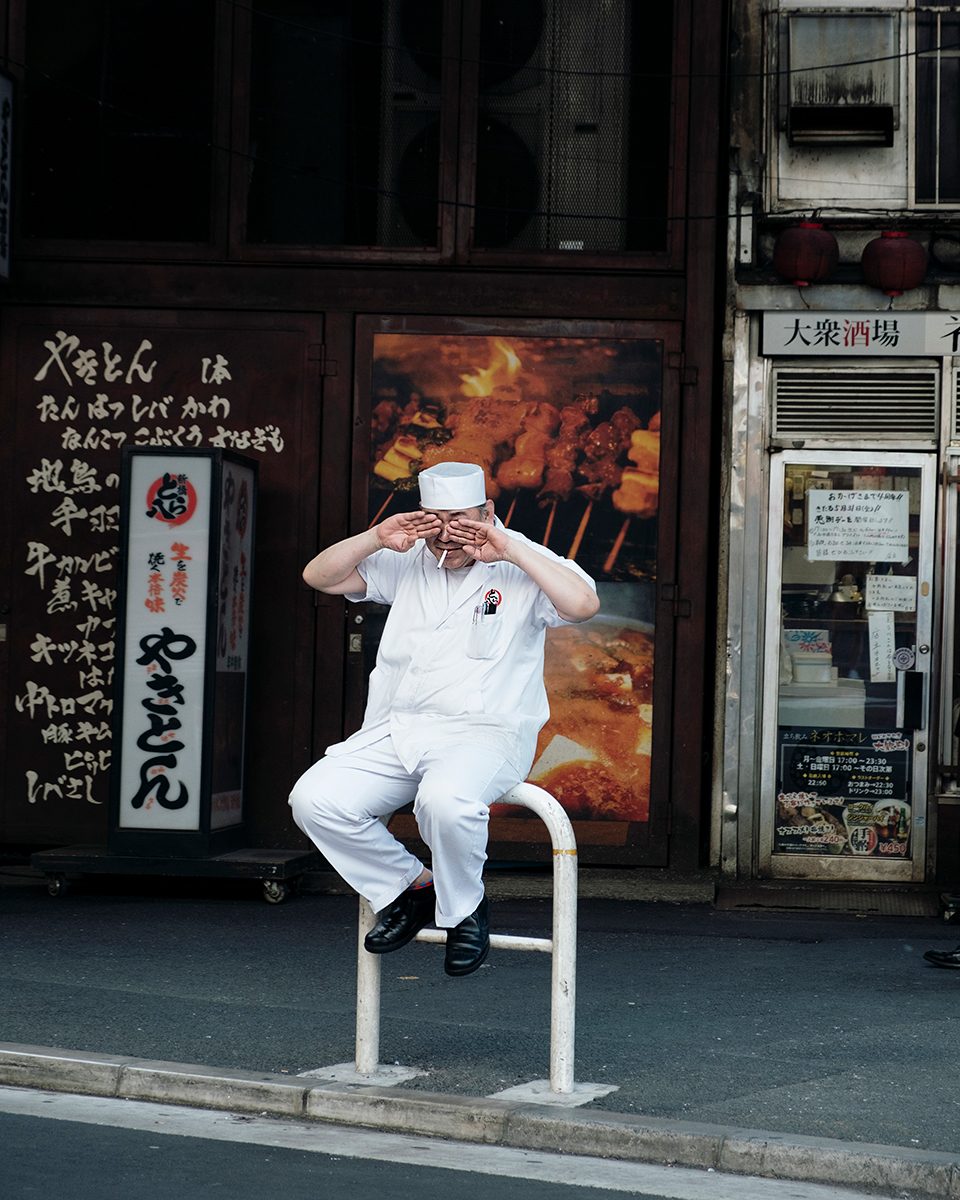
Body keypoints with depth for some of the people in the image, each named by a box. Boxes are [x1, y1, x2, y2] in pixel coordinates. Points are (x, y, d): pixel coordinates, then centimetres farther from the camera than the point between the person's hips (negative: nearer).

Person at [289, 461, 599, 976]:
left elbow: (583, 604, -17)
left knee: (445, 801, -38)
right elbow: (318, 576, 13)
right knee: (314, 799, -18)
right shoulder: (407, 563, 15)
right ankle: (411, 889, 3)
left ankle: (463, 909, -7)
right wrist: (376, 539, -2)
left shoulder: (522, 566, 3)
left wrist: (512, 552, -15)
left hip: (484, 734, -5)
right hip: (393, 731, 5)